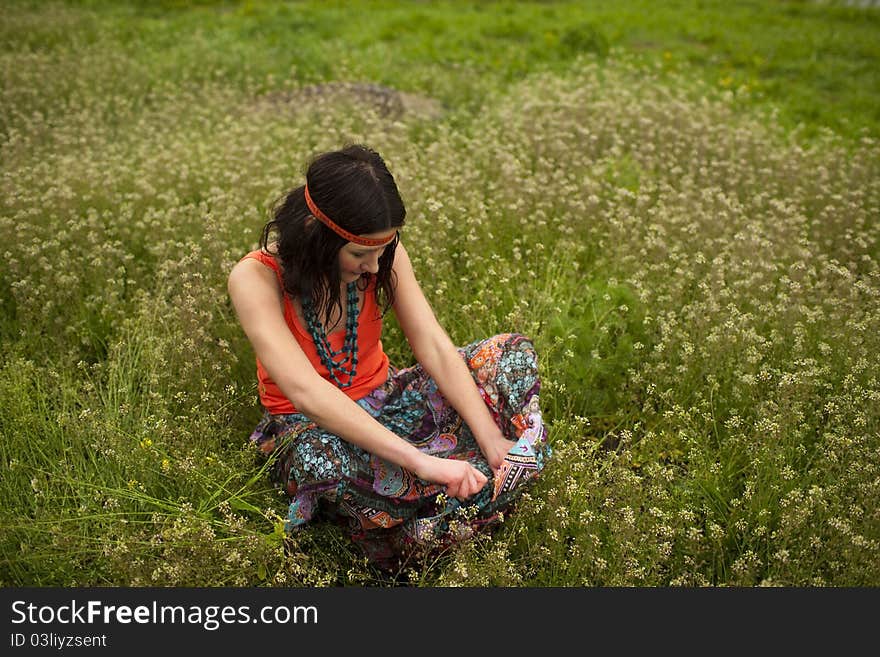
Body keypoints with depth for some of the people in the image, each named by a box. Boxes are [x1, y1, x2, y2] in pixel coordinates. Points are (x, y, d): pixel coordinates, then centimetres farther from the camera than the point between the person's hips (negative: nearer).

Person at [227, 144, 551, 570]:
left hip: (384, 399, 5)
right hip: (307, 425, -4)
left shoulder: (382, 252, -13)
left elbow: (435, 348, -18)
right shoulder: (255, 279, -26)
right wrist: (420, 461, -46)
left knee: (512, 352, -10)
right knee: (319, 457, -42)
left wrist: (494, 442, -28)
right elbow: (307, 393, -38)